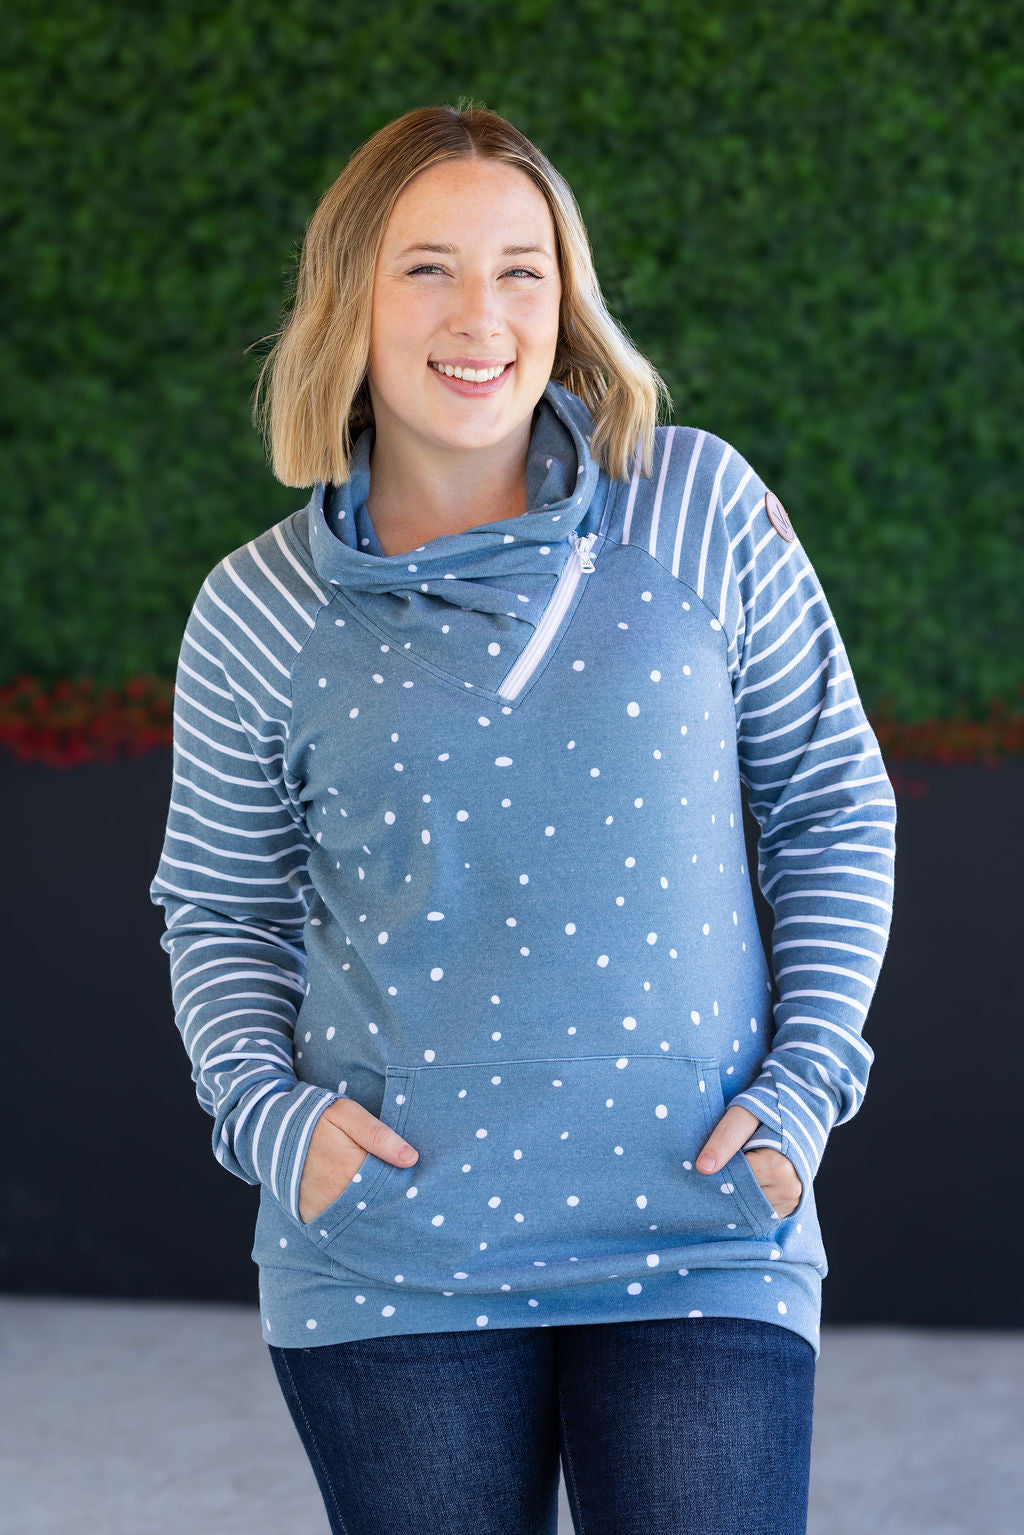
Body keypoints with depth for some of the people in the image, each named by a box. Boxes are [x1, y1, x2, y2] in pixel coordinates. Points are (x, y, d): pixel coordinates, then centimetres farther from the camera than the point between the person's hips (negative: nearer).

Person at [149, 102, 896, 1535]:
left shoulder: (701, 508, -1)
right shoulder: (260, 612, 2)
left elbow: (833, 806, 7)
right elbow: (221, 908, 13)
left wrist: (805, 1081, -2)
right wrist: (264, 1107, -4)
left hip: (701, 1236, -1)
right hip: (390, 1251, 1)